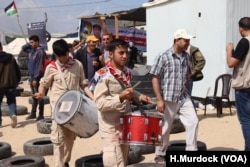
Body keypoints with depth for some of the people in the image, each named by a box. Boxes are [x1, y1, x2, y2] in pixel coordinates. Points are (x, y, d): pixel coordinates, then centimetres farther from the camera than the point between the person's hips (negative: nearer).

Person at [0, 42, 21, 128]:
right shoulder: (11, 57, 4)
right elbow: (17, 71, 7)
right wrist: (17, 81, 18)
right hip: (11, 84, 3)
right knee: (11, 101, 12)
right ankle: (13, 114, -14)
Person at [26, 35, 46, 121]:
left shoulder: (40, 52, -15)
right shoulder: (33, 50, 11)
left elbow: (39, 67, -19)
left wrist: (36, 78, -21)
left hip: (37, 77, -9)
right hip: (32, 76, 9)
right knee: (34, 96, 17)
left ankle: (41, 115, 6)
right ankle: (33, 113, 28)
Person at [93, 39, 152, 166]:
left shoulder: (127, 72, 5)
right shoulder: (104, 75, -19)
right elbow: (99, 103, -24)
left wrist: (139, 97, 4)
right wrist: (120, 98, -35)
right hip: (111, 128, -8)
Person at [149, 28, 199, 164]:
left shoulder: (186, 56, 8)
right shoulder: (163, 57, -11)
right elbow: (155, 79, -11)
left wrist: (187, 94, 18)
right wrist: (159, 100, -16)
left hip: (184, 98, 6)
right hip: (168, 99, -5)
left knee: (193, 121, -2)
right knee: (165, 129, 5)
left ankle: (191, 152, 11)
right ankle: (160, 155, 23)